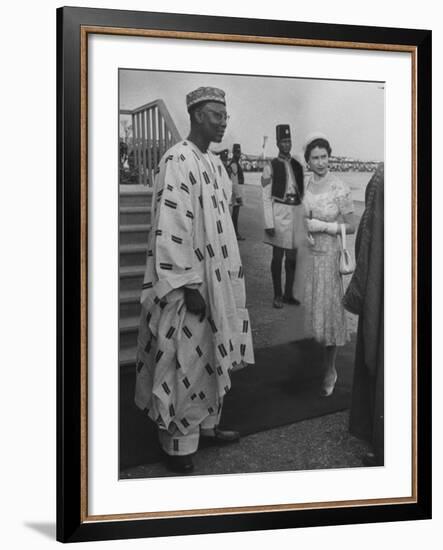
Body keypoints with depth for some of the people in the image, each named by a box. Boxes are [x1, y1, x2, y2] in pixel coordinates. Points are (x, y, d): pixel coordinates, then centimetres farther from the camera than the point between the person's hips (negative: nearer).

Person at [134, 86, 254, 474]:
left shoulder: (214, 163, 11)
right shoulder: (178, 161, -16)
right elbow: (170, 228, -21)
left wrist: (231, 273, 15)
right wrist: (189, 285, -22)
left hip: (217, 279, 8)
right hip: (187, 283, -8)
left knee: (210, 358, 17)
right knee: (184, 365, 1)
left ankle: (206, 423, 31)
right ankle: (178, 443, 14)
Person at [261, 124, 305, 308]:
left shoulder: (298, 165, 10)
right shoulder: (271, 166, -3)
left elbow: (303, 192, 15)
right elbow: (266, 197, -6)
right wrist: (269, 223, -12)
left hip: (297, 211, 5)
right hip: (279, 212, -4)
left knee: (292, 256, 9)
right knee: (278, 256, 2)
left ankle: (288, 293, 20)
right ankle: (277, 295, 13)